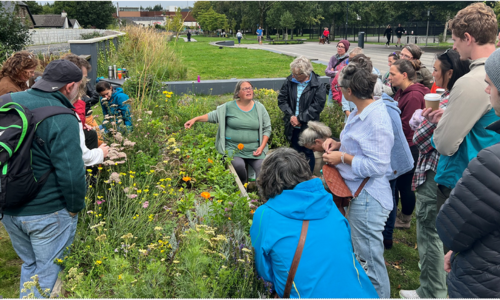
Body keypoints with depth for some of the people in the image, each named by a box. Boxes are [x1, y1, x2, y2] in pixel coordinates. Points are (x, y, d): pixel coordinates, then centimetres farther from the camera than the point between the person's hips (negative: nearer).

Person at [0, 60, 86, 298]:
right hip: (47, 214, -7)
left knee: (29, 265, 26)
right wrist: (76, 206, -8)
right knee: (49, 273, 11)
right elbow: (71, 173, -25)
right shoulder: (62, 119, -22)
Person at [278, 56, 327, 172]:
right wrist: (291, 116, -11)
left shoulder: (318, 85, -12)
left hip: (308, 126, -4)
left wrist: (300, 118, -16)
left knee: (308, 153, 5)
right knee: (296, 152, 16)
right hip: (293, 126, 4)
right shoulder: (289, 82, 0)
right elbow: (282, 100, 3)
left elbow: (317, 106, -15)